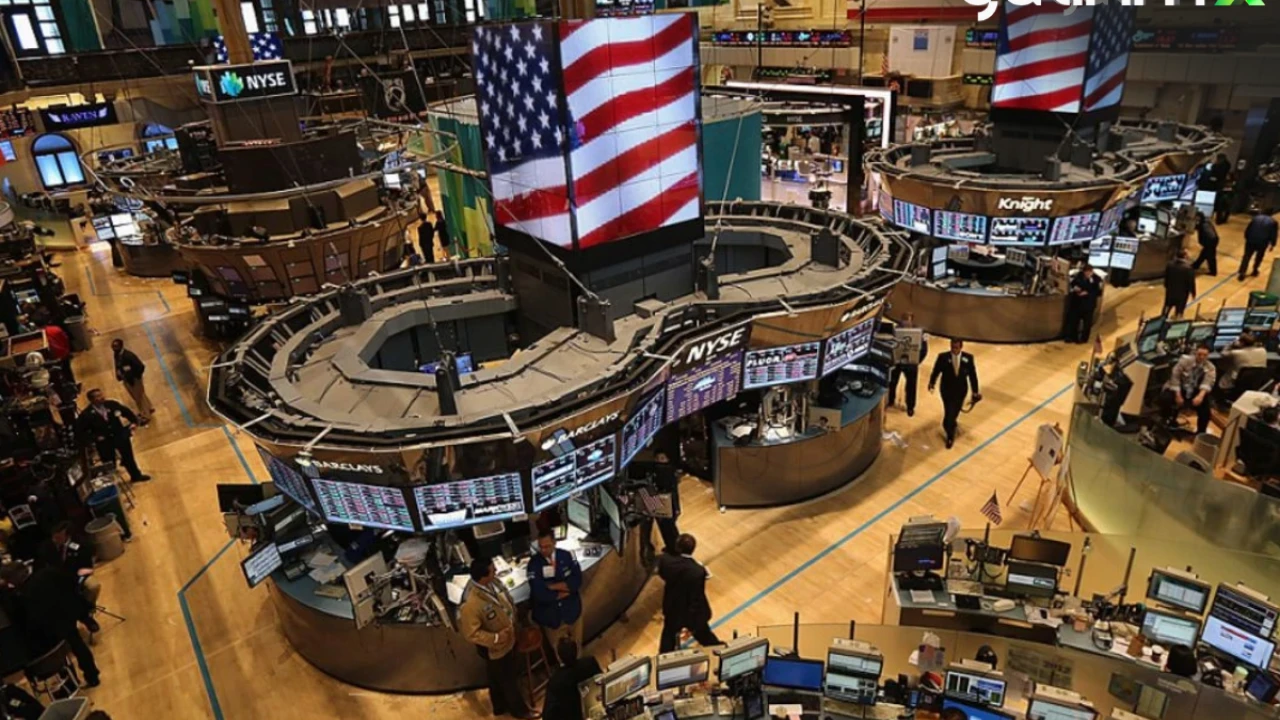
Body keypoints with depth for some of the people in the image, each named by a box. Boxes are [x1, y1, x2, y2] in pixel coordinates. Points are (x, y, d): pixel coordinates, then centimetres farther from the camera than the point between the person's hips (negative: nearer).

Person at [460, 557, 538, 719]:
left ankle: (500, 706, 53)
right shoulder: (470, 603, -40)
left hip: (508, 639, 7)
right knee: (507, 678, 19)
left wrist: (513, 620, 3)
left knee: (498, 678, 30)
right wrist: (495, 638, -27)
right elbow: (471, 634, -29)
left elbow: (507, 600, 4)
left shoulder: (492, 582, -16)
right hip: (494, 648, -7)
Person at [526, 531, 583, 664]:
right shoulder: (534, 563, -21)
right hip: (550, 615, -2)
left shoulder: (567, 556, -13)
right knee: (557, 649, 21)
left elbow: (577, 581, -19)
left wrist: (552, 586, -24)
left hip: (572, 611, 2)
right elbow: (539, 593, -27)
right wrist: (564, 591, -18)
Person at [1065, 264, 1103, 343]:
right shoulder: (1079, 275, -7)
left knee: (1087, 322, 10)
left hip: (1088, 304, -4)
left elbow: (1099, 292, -17)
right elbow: (1073, 282, 9)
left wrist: (1087, 293, -24)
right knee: (1073, 319, 14)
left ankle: (1084, 338, 25)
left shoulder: (1097, 279, -20)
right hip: (1077, 301, 4)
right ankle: (1072, 337, 29)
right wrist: (1074, 287, -13)